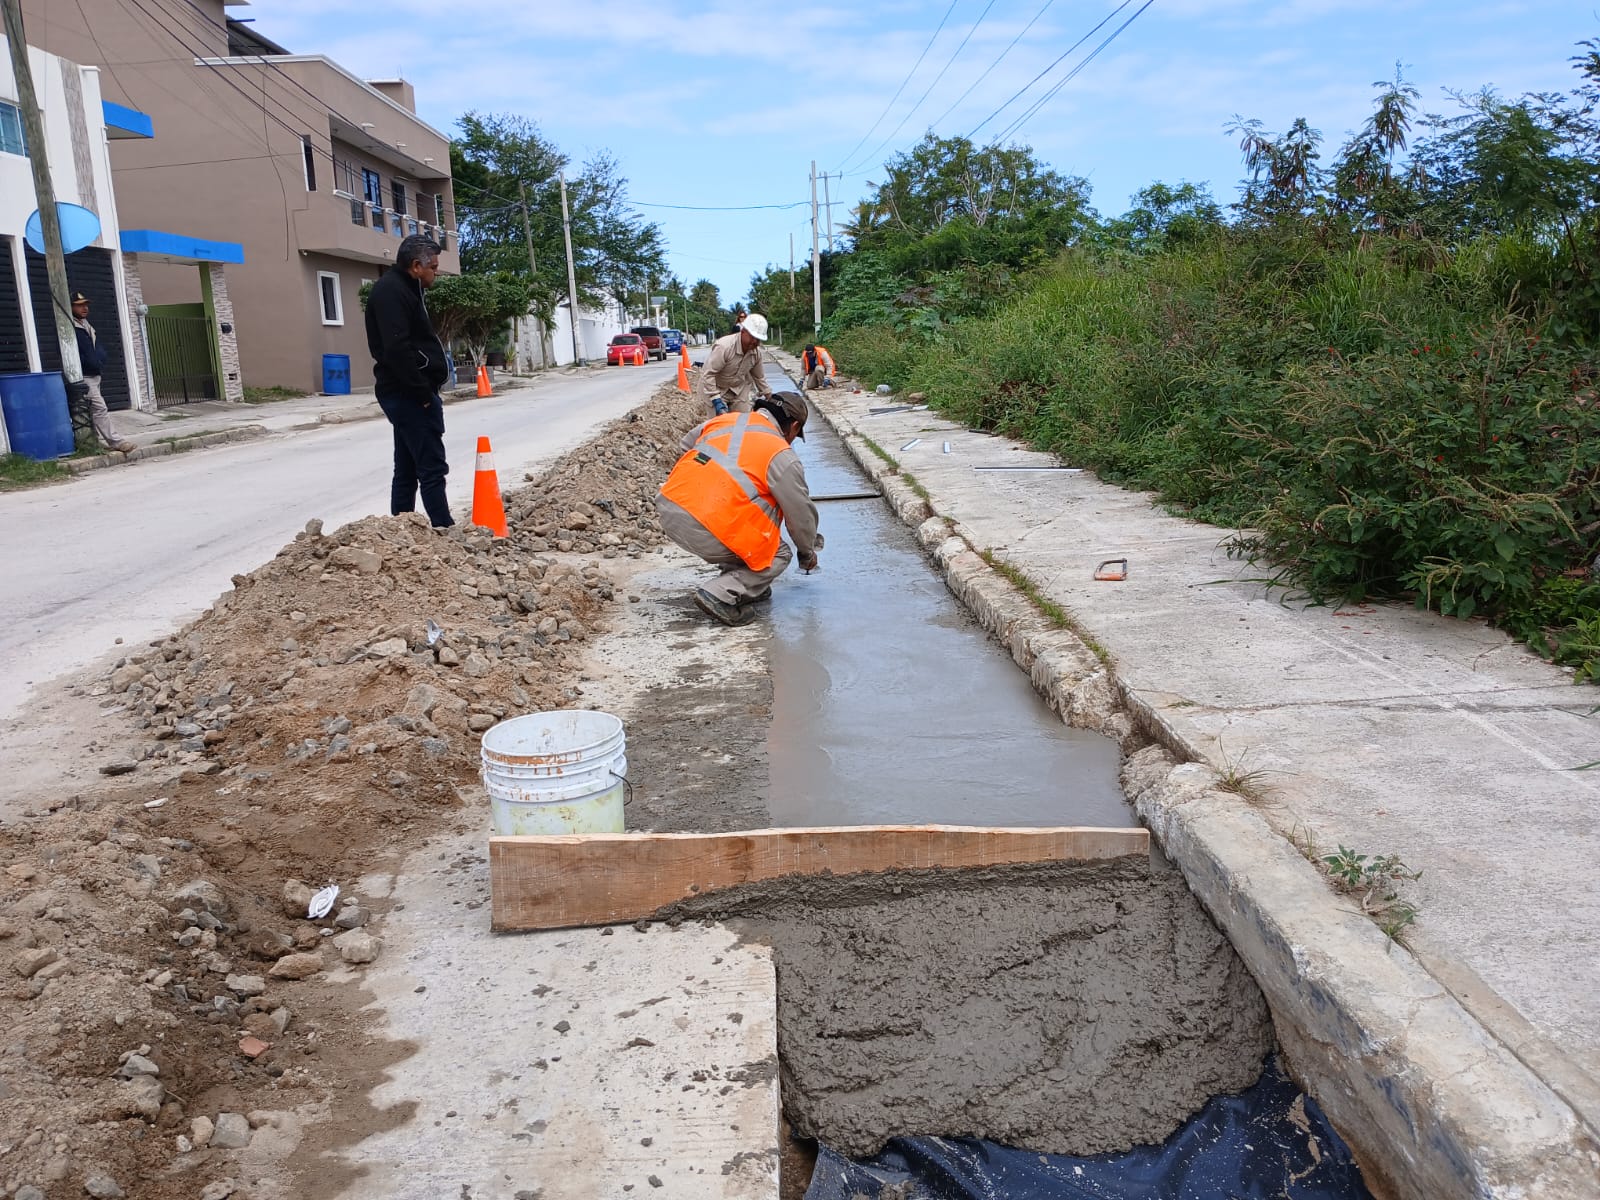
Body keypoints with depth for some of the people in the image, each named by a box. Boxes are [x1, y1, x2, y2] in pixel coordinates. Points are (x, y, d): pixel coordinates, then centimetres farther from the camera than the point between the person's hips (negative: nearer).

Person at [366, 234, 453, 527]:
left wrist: (425, 391, 15)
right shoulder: (391, 291, -14)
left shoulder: (402, 288, 19)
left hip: (406, 394, 11)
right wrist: (423, 393, -20)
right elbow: (397, 349, -24)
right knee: (432, 468, -9)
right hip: (410, 394, -11)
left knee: (407, 471, 11)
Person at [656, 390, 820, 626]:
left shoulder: (723, 420, 16)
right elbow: (801, 514, 8)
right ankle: (721, 596, -7)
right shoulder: (782, 456, 1)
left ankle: (745, 584, 26)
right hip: (706, 532, -7)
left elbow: (686, 445, 31)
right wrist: (807, 553, 25)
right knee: (778, 555, 10)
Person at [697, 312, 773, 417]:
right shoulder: (724, 346, -32)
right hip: (716, 389, -6)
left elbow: (759, 377, 8)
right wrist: (716, 401, -35)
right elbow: (707, 374, -32)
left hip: (739, 390, 6)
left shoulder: (756, 352, -10)